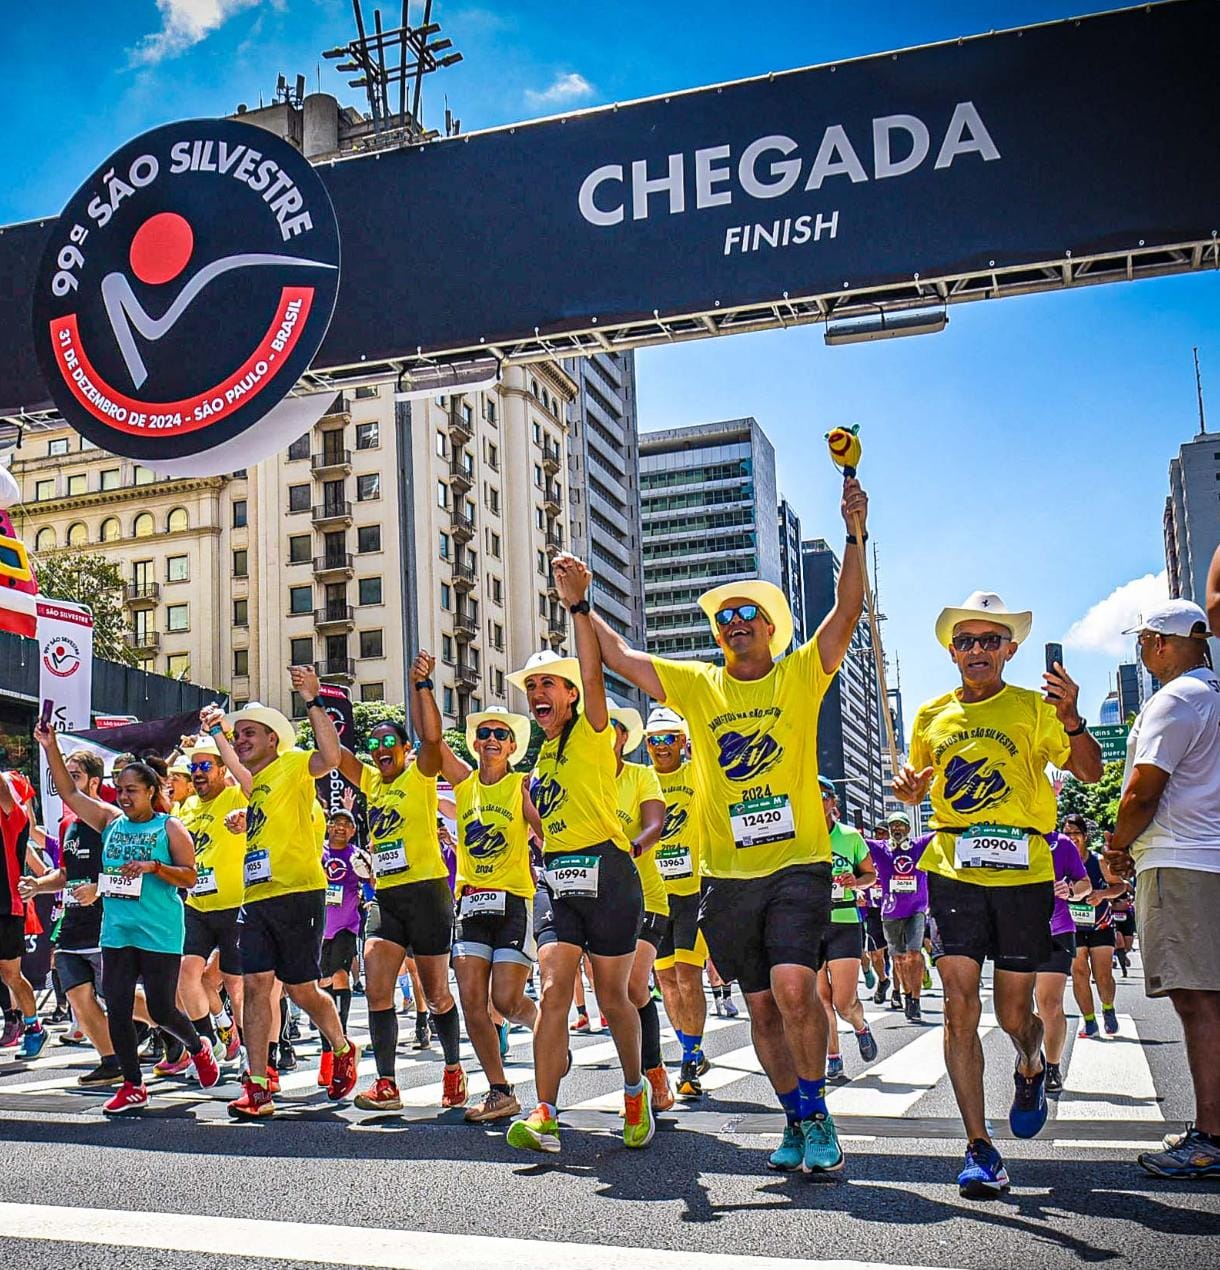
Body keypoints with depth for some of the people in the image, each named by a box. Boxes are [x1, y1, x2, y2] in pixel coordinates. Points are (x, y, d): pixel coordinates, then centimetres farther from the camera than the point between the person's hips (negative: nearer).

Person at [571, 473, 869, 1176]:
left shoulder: (801, 675, 1)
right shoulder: (698, 686, 8)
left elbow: (848, 610, -11)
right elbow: (621, 657, 6)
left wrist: (856, 534, -22)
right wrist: (582, 605, -5)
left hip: (798, 864, -3)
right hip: (727, 875, 4)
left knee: (794, 987, -19)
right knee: (763, 1004, 10)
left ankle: (817, 1115, 1)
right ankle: (798, 1120, 27)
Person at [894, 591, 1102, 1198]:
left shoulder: (1034, 708, 2)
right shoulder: (931, 715, 11)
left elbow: (1090, 772, -9)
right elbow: (918, 789, 24)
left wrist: (1071, 718, -26)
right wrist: (906, 786, 0)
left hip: (1023, 874, -2)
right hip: (953, 872, 2)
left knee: (1013, 1011, 7)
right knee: (960, 1006, -7)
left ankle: (1031, 1067, 43)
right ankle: (979, 1148, 2)